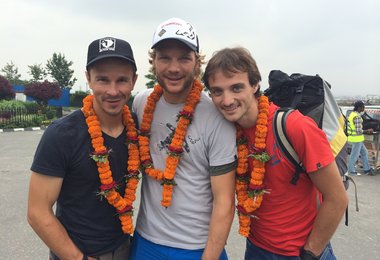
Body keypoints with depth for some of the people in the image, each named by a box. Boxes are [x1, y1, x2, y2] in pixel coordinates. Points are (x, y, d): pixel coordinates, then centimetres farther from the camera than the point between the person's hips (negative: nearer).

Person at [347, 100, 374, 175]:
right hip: (356, 139, -10)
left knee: (364, 153, 19)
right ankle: (351, 171, 14)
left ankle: (367, 169, 28)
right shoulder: (357, 117, -21)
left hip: (358, 139, 10)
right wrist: (367, 131, -9)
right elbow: (358, 130, -24)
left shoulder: (352, 114, 9)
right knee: (354, 155, 2)